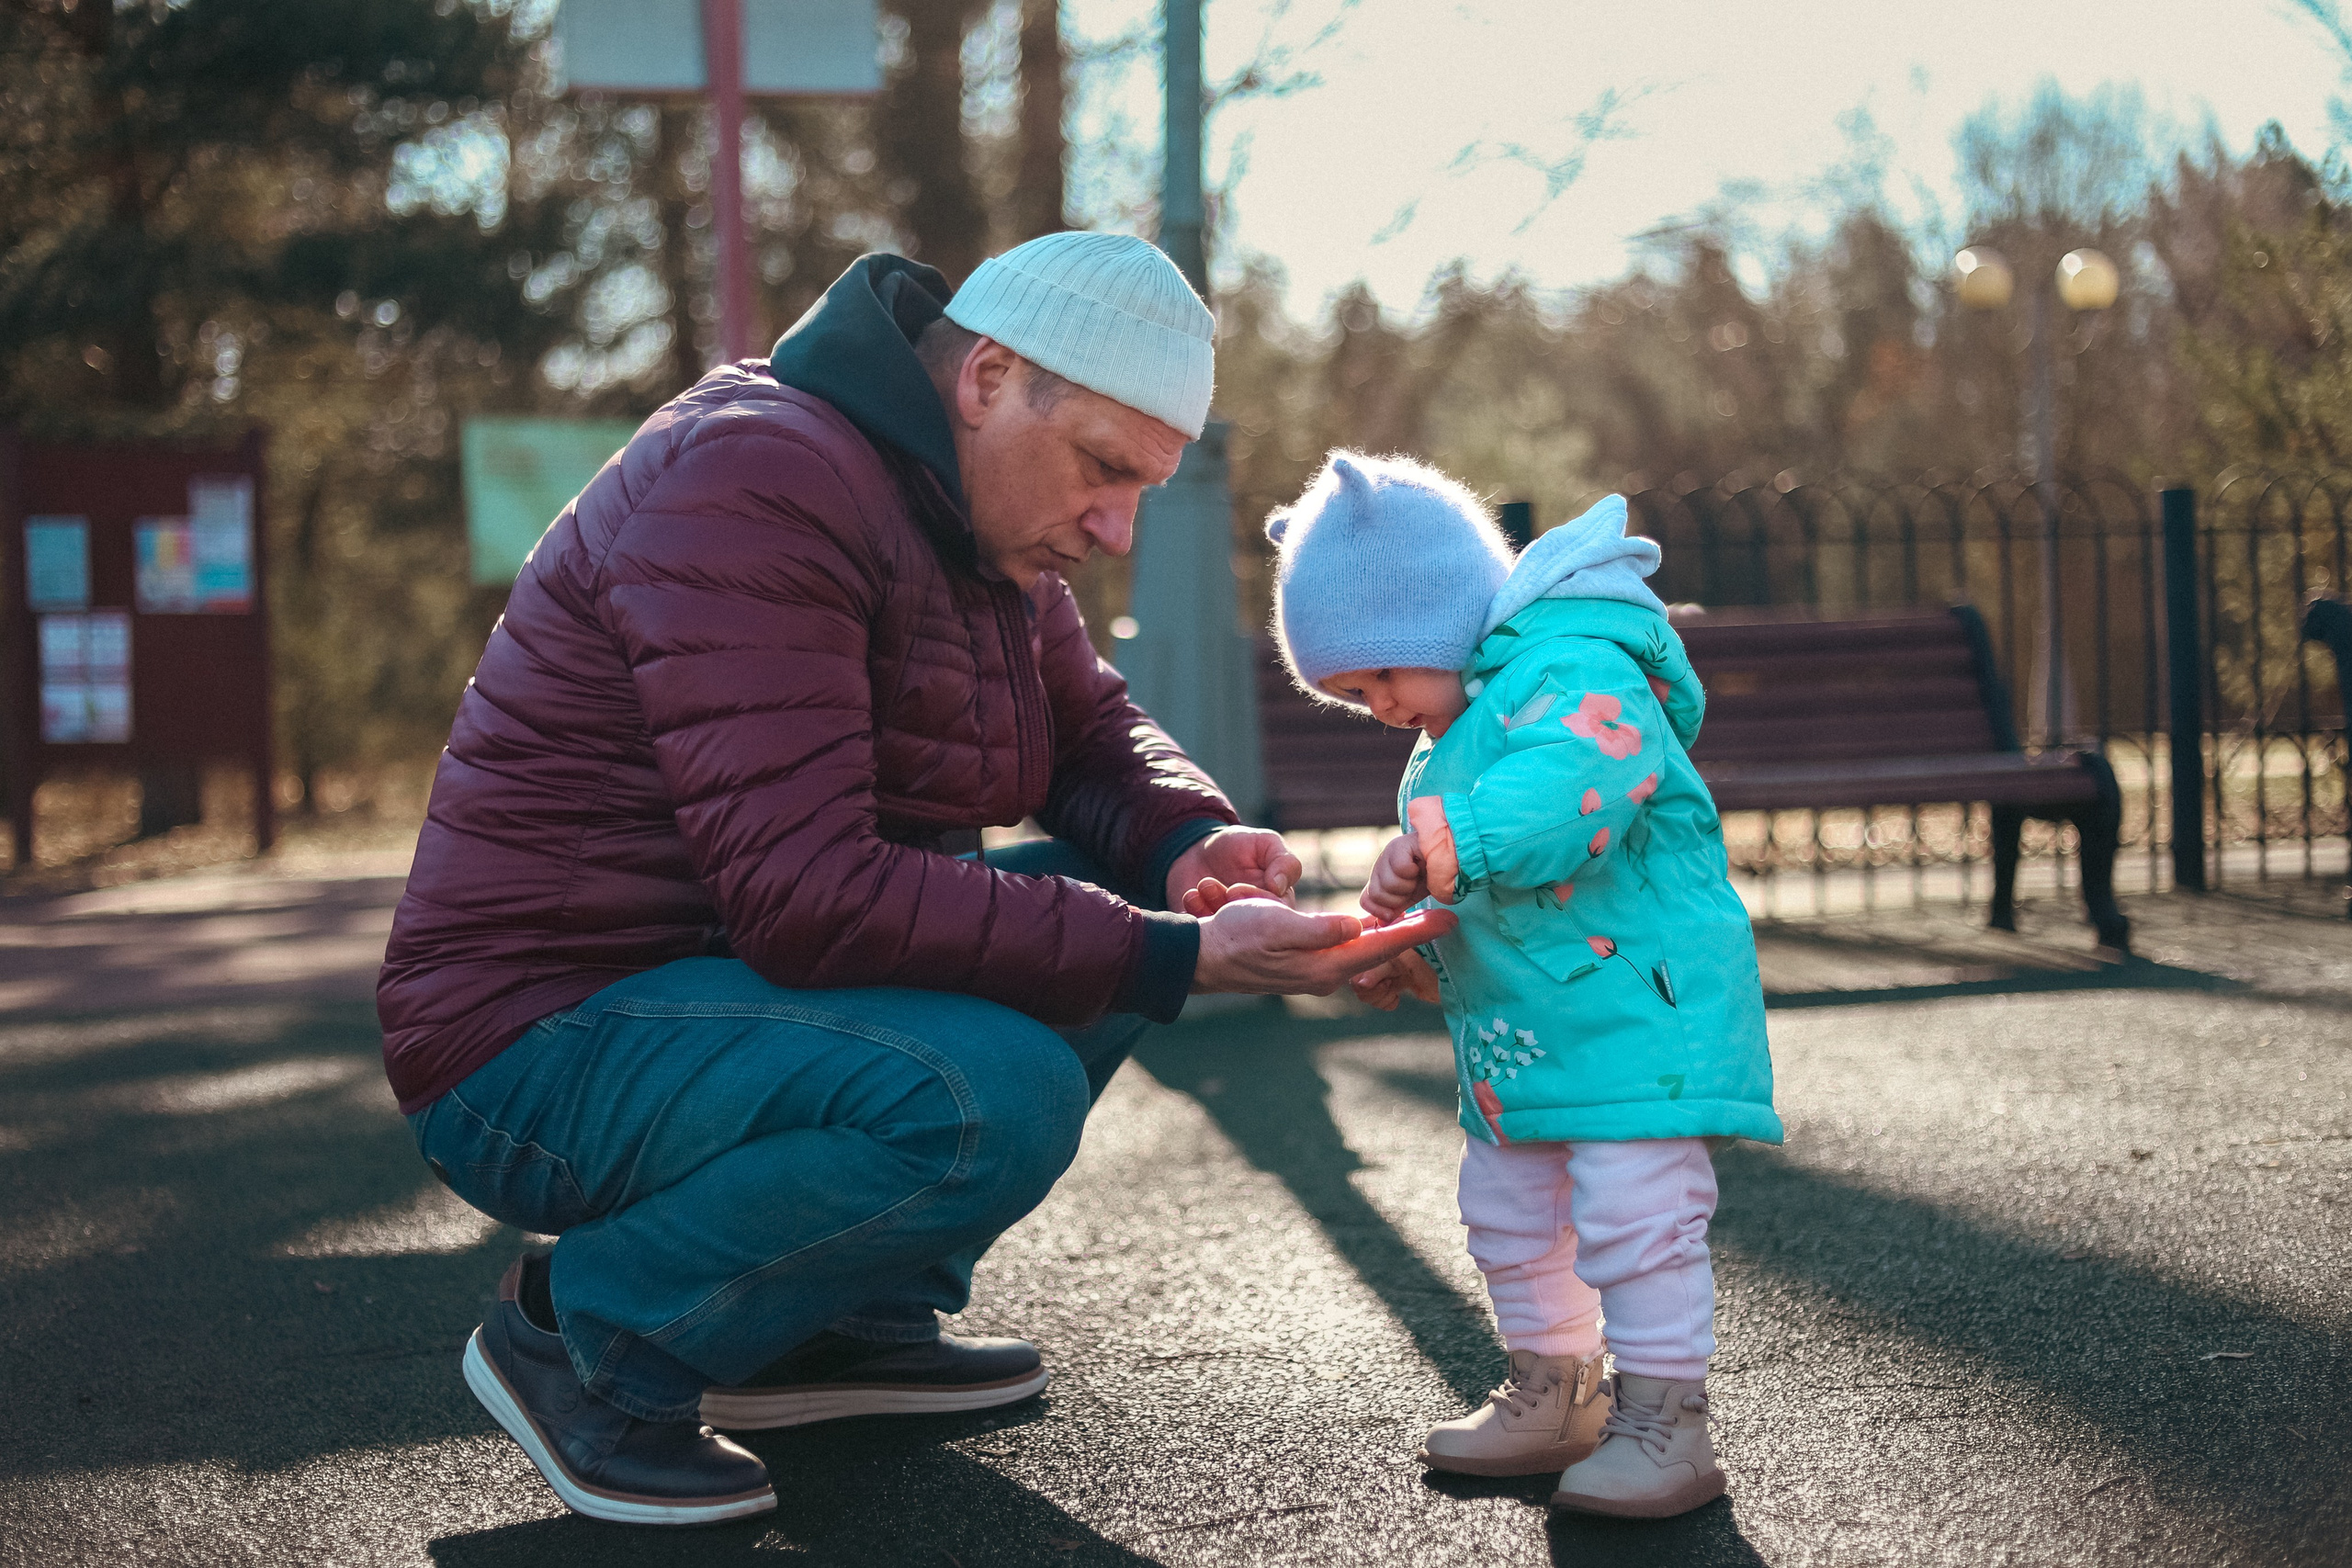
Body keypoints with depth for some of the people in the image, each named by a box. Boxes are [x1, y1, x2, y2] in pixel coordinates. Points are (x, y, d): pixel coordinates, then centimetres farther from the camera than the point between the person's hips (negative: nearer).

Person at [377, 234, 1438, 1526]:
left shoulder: (981, 504, 8)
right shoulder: (756, 481, -23)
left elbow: (1088, 730, 19)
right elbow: (806, 897, -30)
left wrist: (1189, 842, -6)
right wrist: (1182, 959, -29)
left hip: (725, 969, 10)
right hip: (539, 1048, -10)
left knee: (1104, 903, 3)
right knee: (989, 1096, -30)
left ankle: (840, 1317, 7)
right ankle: (590, 1335, -9)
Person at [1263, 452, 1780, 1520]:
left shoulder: (1578, 671, -16)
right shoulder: (1457, 733, 17)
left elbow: (1571, 786, -37)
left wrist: (1440, 843, -44)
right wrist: (1412, 955, 8)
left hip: (1637, 1004, -11)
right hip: (1517, 1037, 11)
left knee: (1634, 1211, -11)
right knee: (1510, 1216, 16)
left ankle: (1664, 1420, -2)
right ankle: (1551, 1396, 30)